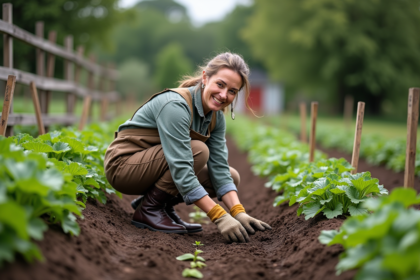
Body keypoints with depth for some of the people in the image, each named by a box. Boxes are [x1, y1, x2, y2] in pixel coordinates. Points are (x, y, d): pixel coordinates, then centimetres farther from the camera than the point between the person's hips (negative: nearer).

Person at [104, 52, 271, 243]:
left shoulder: (216, 117, -3)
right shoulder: (176, 105, -29)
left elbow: (220, 169, -7)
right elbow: (181, 170, -35)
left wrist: (239, 213, -21)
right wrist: (219, 217, -37)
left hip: (152, 165, 8)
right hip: (124, 165, -8)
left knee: (232, 177, -3)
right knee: (198, 150, -29)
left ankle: (162, 204, 6)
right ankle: (148, 209, -13)